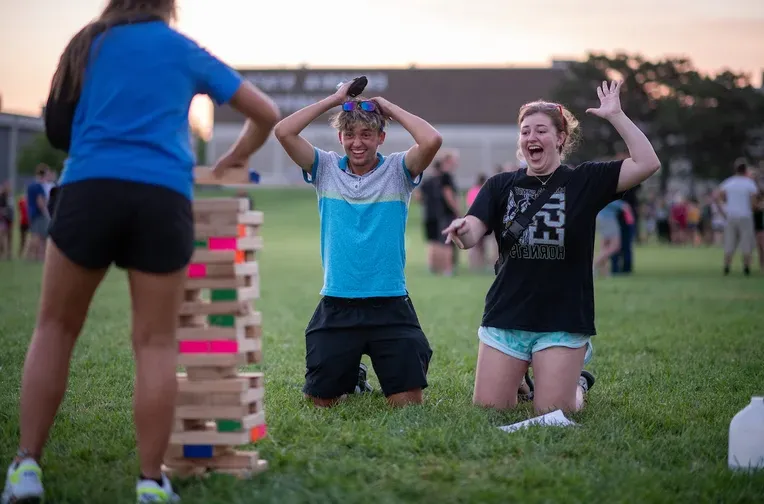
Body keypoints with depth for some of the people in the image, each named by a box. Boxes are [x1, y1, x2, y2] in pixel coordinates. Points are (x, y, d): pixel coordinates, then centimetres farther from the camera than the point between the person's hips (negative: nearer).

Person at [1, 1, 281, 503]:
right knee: (156, 342, 3)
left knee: (56, 327, 12)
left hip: (91, 189, 1)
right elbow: (267, 115, 24)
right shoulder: (188, 52, 19)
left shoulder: (90, 43, 22)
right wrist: (233, 161, 40)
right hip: (163, 198, -1)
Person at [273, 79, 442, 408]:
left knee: (408, 405, -2)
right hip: (336, 306, 2)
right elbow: (283, 132, -8)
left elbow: (431, 141, -19)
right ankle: (352, 381, 43)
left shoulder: (397, 170, 0)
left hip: (390, 305, -1)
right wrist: (333, 100, -3)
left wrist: (390, 108, -6)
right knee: (320, 402, 8)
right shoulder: (326, 168, 4)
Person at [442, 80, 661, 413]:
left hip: (562, 319, -2)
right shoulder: (500, 186, 7)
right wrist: (463, 229, -30)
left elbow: (647, 164, -11)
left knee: (552, 412, -3)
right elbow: (471, 236, -6)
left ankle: (578, 382, 32)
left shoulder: (585, 182, 0)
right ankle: (518, 377, 36)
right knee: (488, 406, 3)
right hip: (506, 316, 3)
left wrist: (615, 116, -15)